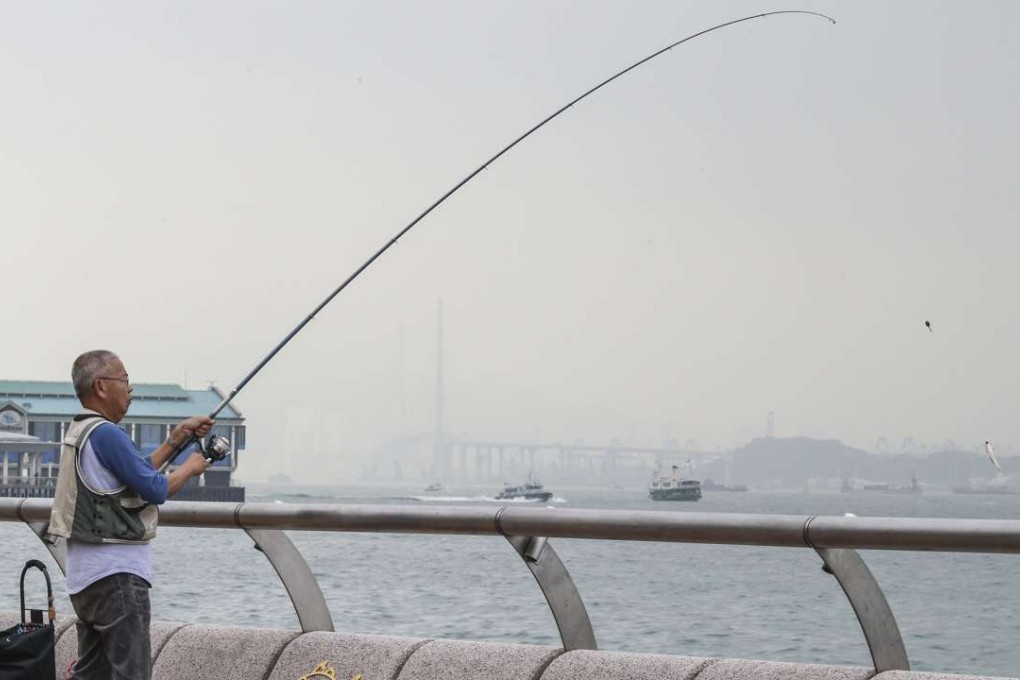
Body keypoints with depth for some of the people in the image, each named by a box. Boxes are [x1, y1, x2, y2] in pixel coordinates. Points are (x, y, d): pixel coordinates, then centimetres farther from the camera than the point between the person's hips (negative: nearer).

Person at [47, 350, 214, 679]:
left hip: (86, 574, 10)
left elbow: (137, 474, 23)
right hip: (116, 572, -10)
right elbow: (155, 489, -14)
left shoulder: (78, 432, 15)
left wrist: (175, 440, 21)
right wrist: (190, 467, 4)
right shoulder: (106, 434, -16)